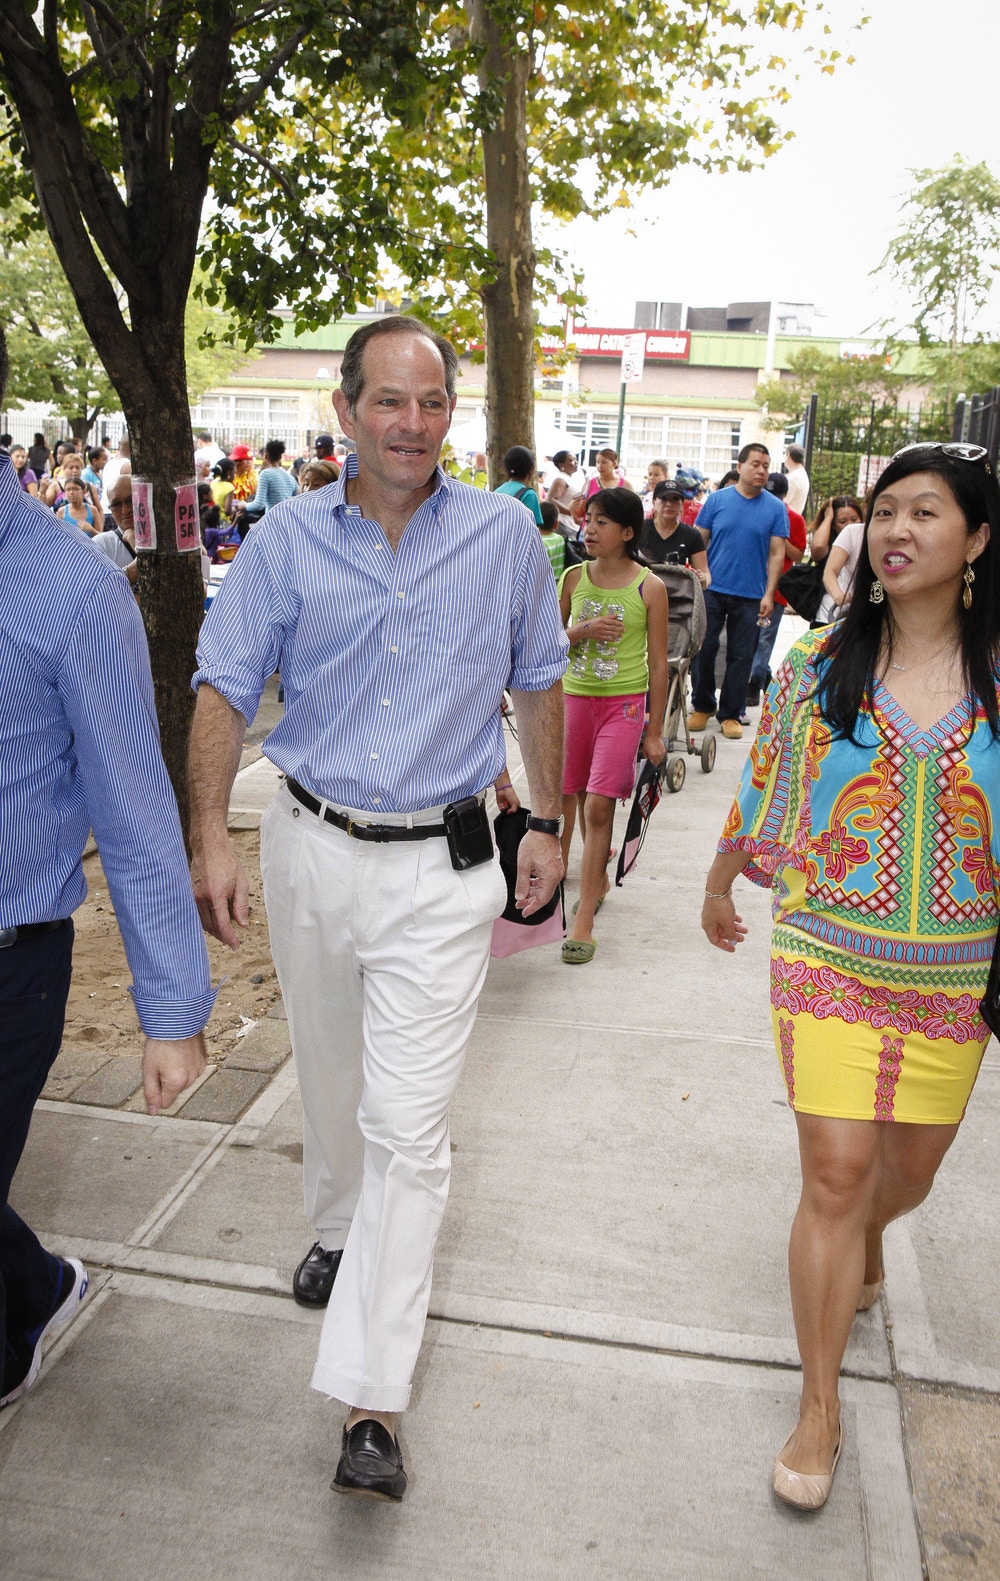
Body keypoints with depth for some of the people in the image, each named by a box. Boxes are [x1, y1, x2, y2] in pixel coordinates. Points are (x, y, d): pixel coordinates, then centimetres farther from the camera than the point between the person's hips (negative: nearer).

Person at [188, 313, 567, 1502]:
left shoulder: (503, 535, -1)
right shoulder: (289, 540, -2)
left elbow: (537, 685, 9)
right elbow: (224, 688, -3)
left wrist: (546, 826, 9)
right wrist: (210, 838, -14)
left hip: (440, 869, -2)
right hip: (311, 848, 2)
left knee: (408, 1125, -5)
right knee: (329, 1079, 21)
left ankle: (371, 1400, 5)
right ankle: (338, 1230, 50)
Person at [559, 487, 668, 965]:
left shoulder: (649, 587, -6)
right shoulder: (573, 578, 4)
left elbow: (658, 662, -3)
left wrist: (654, 732, -3)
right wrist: (582, 631, -12)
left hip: (625, 702, -4)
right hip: (575, 697, 4)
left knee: (599, 805, -10)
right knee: (576, 799, 11)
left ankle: (583, 921, -6)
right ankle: (597, 877, 36)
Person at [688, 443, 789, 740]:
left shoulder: (776, 508, 3)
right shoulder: (717, 499, 3)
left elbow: (777, 554, 2)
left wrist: (769, 594, -5)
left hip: (751, 596, 0)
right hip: (712, 591, 0)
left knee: (741, 657, 5)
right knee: (704, 650, 3)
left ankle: (731, 714, 17)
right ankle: (702, 706, 21)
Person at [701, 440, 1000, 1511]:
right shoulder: (819, 664, -3)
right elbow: (762, 789, 8)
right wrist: (718, 888, 18)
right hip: (828, 960, -1)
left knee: (909, 1166, 18)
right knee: (834, 1173, -2)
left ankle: (863, 1246, 56)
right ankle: (820, 1408, 17)